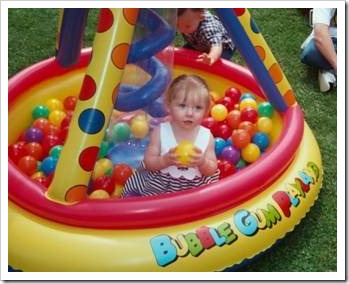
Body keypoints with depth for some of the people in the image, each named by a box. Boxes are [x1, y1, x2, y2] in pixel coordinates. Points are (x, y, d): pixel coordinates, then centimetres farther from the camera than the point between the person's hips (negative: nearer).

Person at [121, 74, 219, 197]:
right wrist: (165, 160, -29)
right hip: (158, 185, -1)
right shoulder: (160, 131, -10)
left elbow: (212, 170, -4)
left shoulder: (206, 136, -8)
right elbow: (148, 162, -9)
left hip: (193, 189, 1)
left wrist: (202, 163, -26)